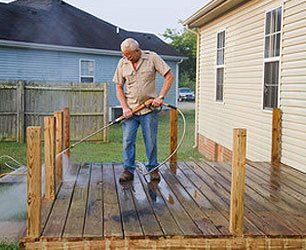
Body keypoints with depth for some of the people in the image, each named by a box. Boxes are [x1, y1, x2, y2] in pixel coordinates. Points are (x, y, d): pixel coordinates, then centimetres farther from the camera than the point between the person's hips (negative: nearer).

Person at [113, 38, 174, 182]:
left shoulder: (152, 58, -5)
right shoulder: (122, 63, 2)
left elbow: (169, 76, -4)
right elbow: (119, 88, 6)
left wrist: (161, 97, -12)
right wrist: (125, 107, -6)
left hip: (149, 108, -2)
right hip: (130, 109, 2)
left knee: (151, 141, 4)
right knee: (127, 141, -1)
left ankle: (153, 169, 19)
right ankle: (128, 170, 9)